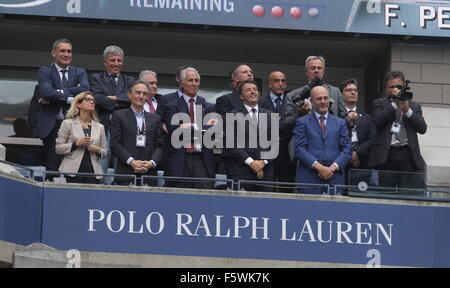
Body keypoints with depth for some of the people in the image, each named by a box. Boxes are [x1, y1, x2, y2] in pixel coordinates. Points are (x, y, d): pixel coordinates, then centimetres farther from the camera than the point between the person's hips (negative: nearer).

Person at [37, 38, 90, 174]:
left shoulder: (80, 73, 15)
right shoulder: (45, 71, 8)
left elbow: (85, 90, -6)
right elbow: (47, 91, -11)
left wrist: (57, 94, -10)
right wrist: (71, 98, -13)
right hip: (51, 126, -2)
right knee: (52, 169, -7)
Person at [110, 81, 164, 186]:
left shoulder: (155, 118, 18)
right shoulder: (119, 116, 8)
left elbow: (159, 145, 12)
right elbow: (115, 144, 0)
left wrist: (152, 163, -6)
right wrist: (131, 161, -12)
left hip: (148, 173, 2)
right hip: (126, 173, -2)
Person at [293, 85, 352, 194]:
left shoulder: (340, 123, 16)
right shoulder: (302, 122, 8)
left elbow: (347, 150, 9)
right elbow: (299, 149, -3)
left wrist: (333, 167, -8)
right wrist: (319, 167, -13)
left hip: (334, 179, 2)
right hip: (310, 179, -2)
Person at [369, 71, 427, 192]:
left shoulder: (414, 106, 19)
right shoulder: (379, 103, 14)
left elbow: (422, 128, 6)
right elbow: (377, 122, -5)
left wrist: (407, 110, -5)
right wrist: (394, 104, -4)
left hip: (408, 156, 1)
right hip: (386, 155, -1)